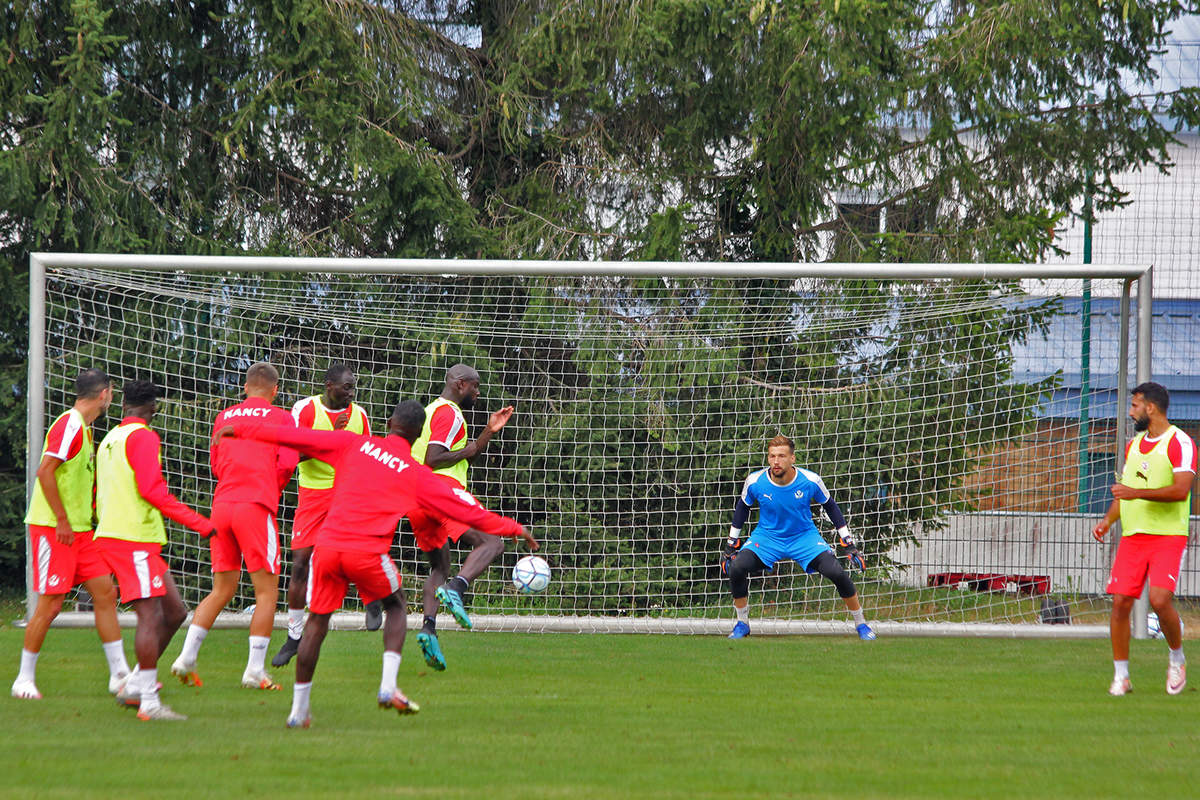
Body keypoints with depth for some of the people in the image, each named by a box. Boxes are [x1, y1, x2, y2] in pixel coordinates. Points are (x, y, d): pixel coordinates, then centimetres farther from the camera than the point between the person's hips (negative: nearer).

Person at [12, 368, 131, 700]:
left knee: (105, 592, 5)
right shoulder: (69, 425, -14)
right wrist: (62, 520, -20)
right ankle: (25, 679, 3)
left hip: (79, 531, 9)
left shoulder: (83, 428, 16)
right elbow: (45, 472, -22)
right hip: (52, 527, -9)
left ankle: (119, 672, 8)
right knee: (50, 605, -8)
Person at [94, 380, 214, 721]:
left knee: (175, 612, 11)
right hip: (133, 539, -10)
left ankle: (134, 686, 12)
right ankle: (149, 703, -14)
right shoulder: (143, 437, -9)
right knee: (152, 616, -12)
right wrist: (199, 523, -19)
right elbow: (151, 489, -20)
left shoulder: (111, 439, 19)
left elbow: (99, 496, 26)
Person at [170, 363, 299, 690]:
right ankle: (255, 671, -6)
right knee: (267, 590, 1)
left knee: (221, 590, 14)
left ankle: (186, 657, 3)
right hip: (256, 506, -5)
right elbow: (287, 463, -5)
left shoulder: (224, 417, 18)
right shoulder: (280, 418, 4)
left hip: (222, 504, 5)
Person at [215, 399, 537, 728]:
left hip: (328, 544, 2)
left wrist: (243, 428, 19)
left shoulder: (353, 444, 12)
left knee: (317, 620, 15)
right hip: (368, 551, -2)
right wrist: (513, 529, 24)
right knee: (395, 606, 22)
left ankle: (298, 709, 15)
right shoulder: (416, 473, 10)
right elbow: (464, 508, 14)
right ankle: (388, 686, 4)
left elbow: (295, 437, 11)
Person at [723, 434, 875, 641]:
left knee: (837, 573, -20)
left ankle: (861, 624, 3)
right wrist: (731, 544, 7)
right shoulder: (755, 482, -17)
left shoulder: (811, 481, -18)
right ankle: (742, 624, -2)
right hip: (767, 536, 1)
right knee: (737, 568, -24)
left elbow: (830, 506, -1)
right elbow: (742, 506, 4)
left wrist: (849, 544, 1)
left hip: (805, 537, -1)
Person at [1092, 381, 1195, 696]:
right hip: (1132, 536, 6)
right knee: (1120, 602, -5)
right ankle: (1121, 676, 4)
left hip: (1168, 536, -6)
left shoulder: (1180, 443, -6)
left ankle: (1177, 658, 6)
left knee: (1160, 599, -21)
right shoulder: (1133, 445, 17)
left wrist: (1137, 493, -23)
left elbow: (1181, 490, -18)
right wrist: (1108, 519, 8)